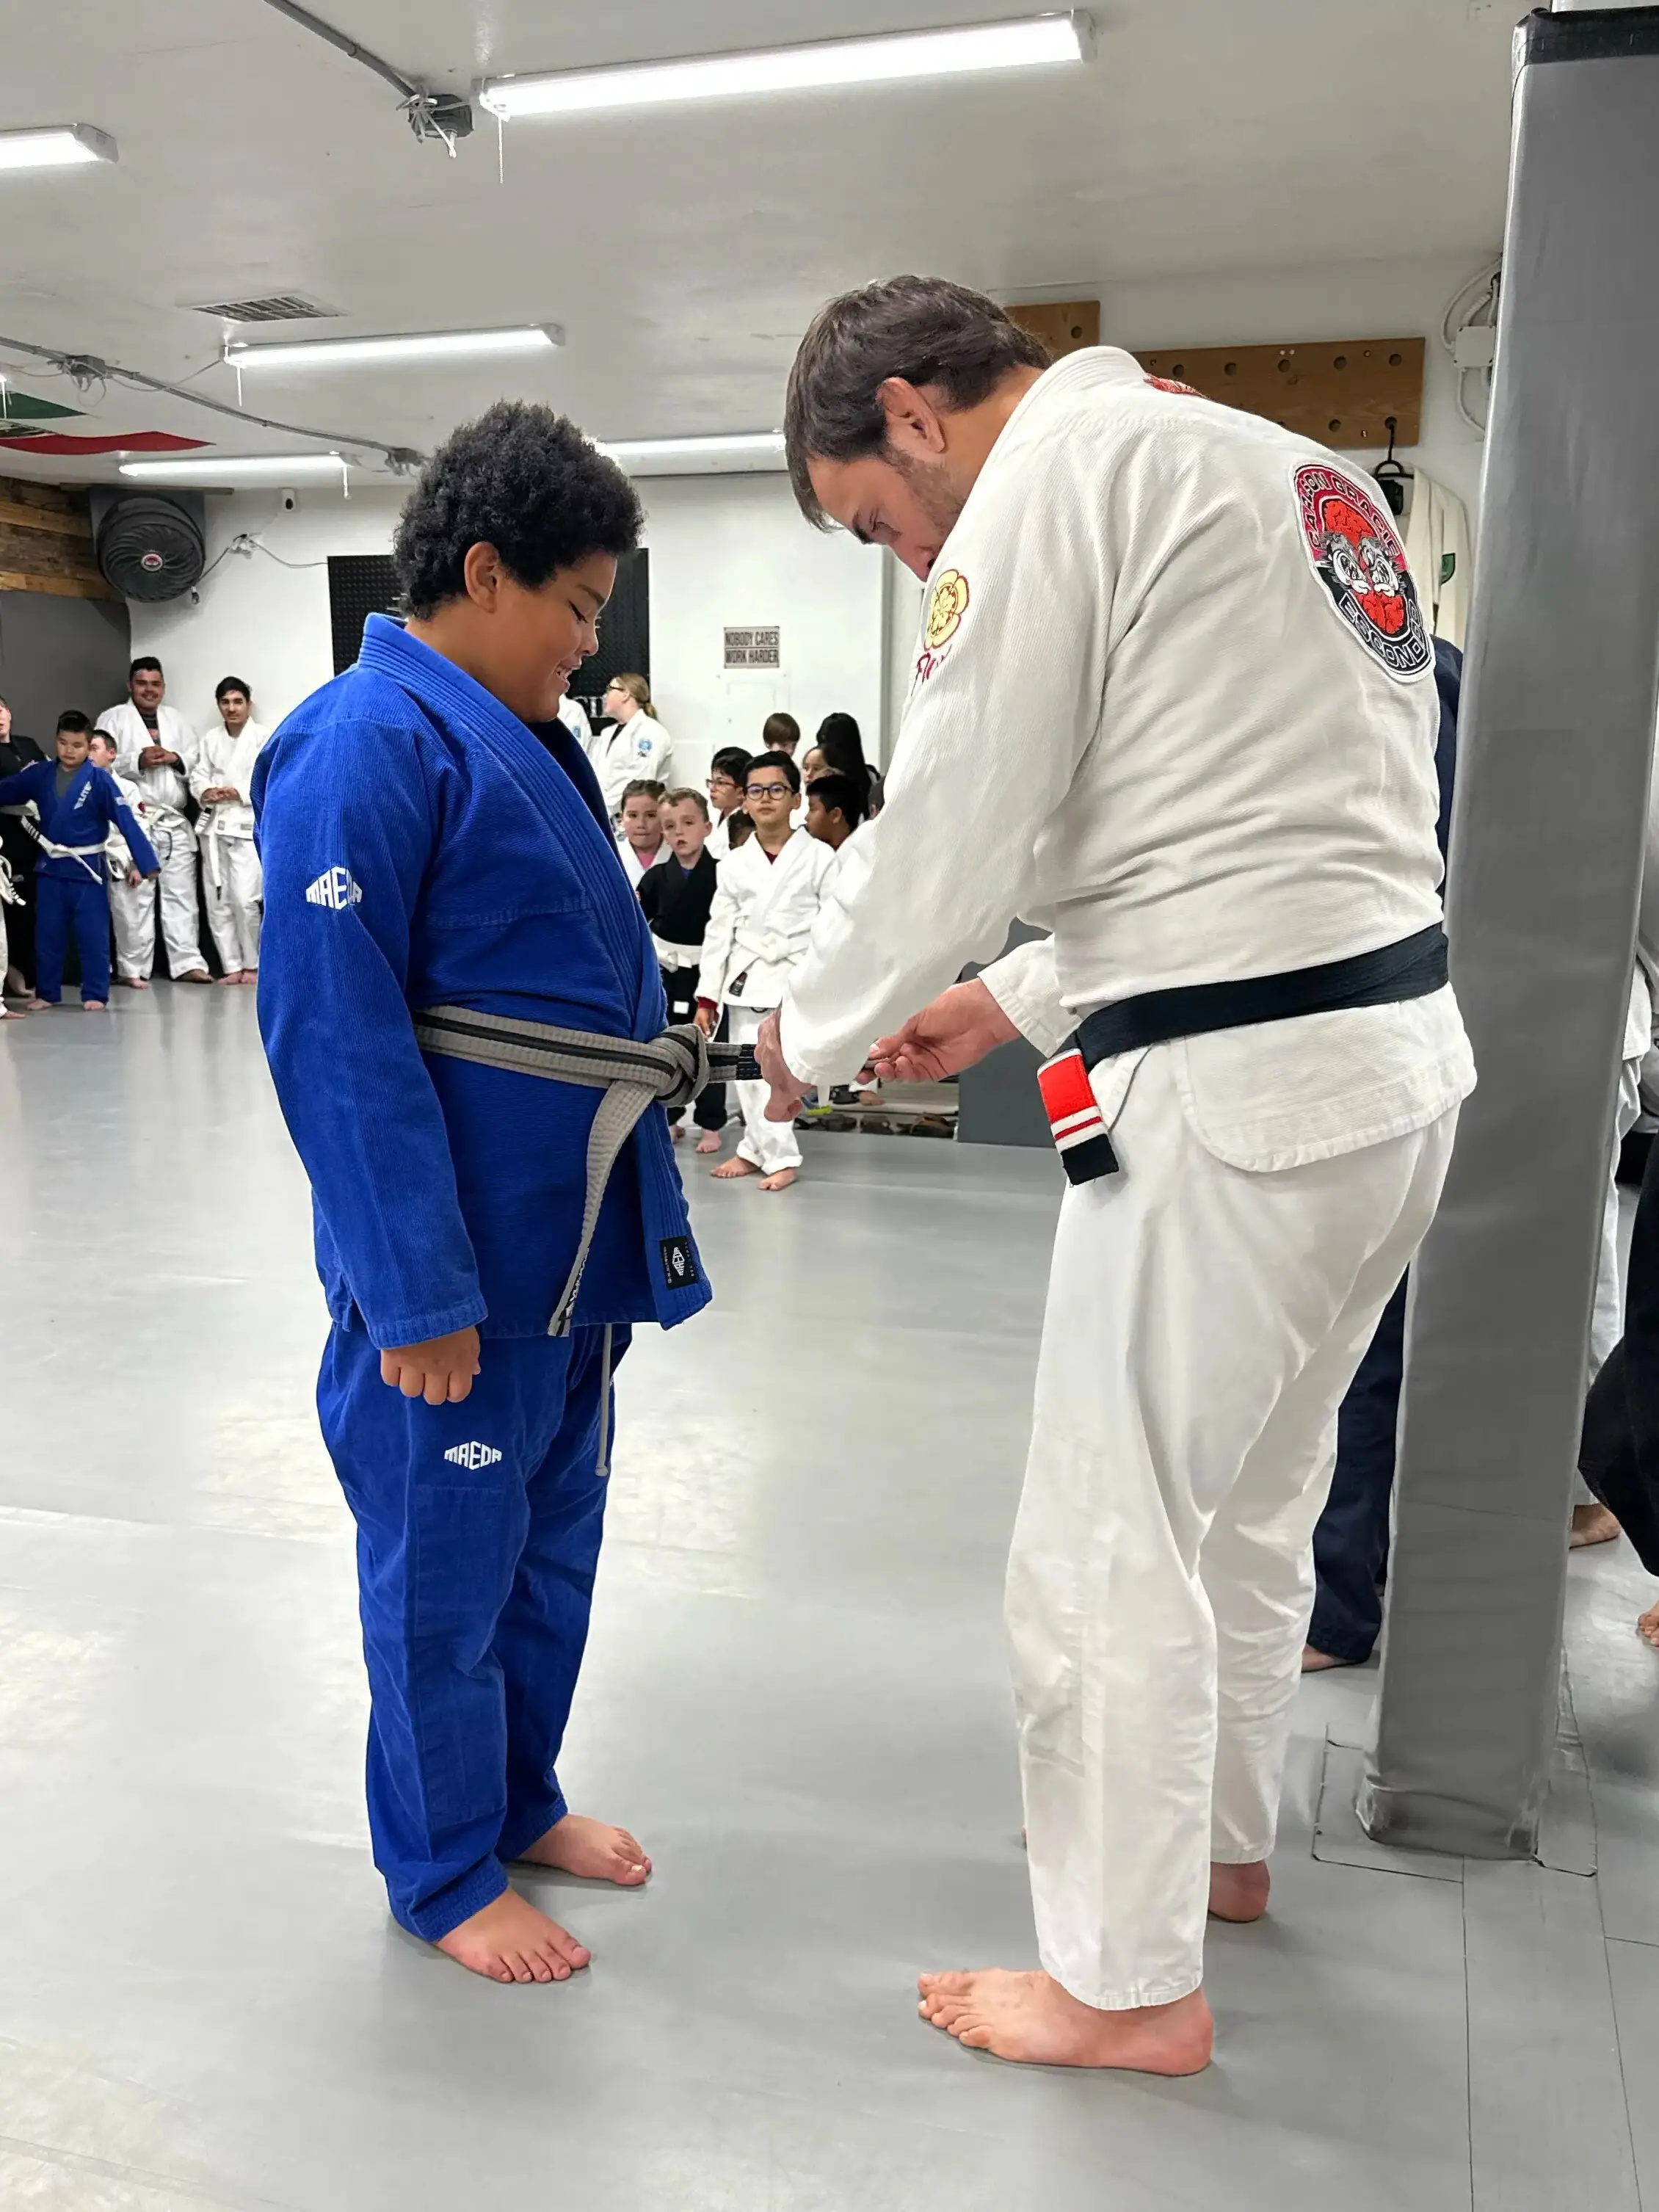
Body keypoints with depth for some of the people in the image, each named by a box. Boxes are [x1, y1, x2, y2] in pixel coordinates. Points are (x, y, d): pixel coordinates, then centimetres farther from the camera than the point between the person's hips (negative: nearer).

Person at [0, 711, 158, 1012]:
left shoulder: (100, 779, -11)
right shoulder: (40, 774, 0)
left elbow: (126, 820, -15)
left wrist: (146, 862, -21)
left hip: (86, 868, -4)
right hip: (50, 866, 4)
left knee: (92, 934, 2)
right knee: (47, 933, 12)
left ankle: (95, 995, 12)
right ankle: (46, 993, 23)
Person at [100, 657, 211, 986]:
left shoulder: (176, 719, 19)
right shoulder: (113, 718, 5)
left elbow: (197, 760, 13)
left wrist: (176, 758, -6)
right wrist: (138, 761, -17)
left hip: (175, 821, 4)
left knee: (181, 894, 2)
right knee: (133, 897, -4)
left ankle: (188, 963, 4)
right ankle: (133, 968, 1)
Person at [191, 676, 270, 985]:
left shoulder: (264, 738, 1)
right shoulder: (210, 740, 15)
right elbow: (197, 775, 11)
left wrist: (240, 793, -16)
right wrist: (206, 792, -10)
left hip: (248, 825, -5)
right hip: (214, 825, 5)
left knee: (245, 899, -14)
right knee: (217, 901, 3)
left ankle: (252, 965, 3)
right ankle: (232, 966, 10)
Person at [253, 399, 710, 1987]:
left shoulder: (518, 738, 12)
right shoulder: (371, 748, -16)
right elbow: (332, 1035, -21)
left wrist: (630, 1218, 17)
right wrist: (416, 1290, -20)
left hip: (572, 1237, 9)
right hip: (455, 1251, -9)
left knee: (550, 1533, 21)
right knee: (446, 1558, 8)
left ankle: (520, 1797, 42)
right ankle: (442, 1870, 29)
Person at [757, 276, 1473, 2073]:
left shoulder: (1062, 466, -9)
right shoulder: (1277, 465, 20)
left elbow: (948, 829, -12)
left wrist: (817, 1035, 6)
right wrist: (1022, 995, 22)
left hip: (1232, 1098, -10)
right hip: (1399, 1054, 10)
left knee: (1106, 1552, 5)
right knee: (1249, 1501, 24)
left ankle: (1129, 1981, 24)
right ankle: (1216, 1841, 45)